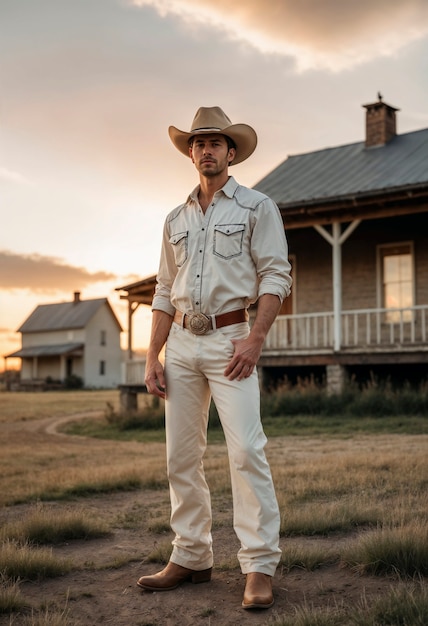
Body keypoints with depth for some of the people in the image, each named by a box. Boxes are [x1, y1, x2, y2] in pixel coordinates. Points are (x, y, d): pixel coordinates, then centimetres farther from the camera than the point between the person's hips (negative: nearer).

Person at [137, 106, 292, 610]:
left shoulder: (256, 206, 5)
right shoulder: (176, 220, 18)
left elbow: (276, 275, -3)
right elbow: (164, 293, 18)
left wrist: (255, 337, -16)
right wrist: (152, 357, 9)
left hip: (230, 338, -5)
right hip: (181, 344, 5)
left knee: (246, 450, -13)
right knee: (181, 456, 5)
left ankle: (259, 567, -8)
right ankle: (191, 557, 15)